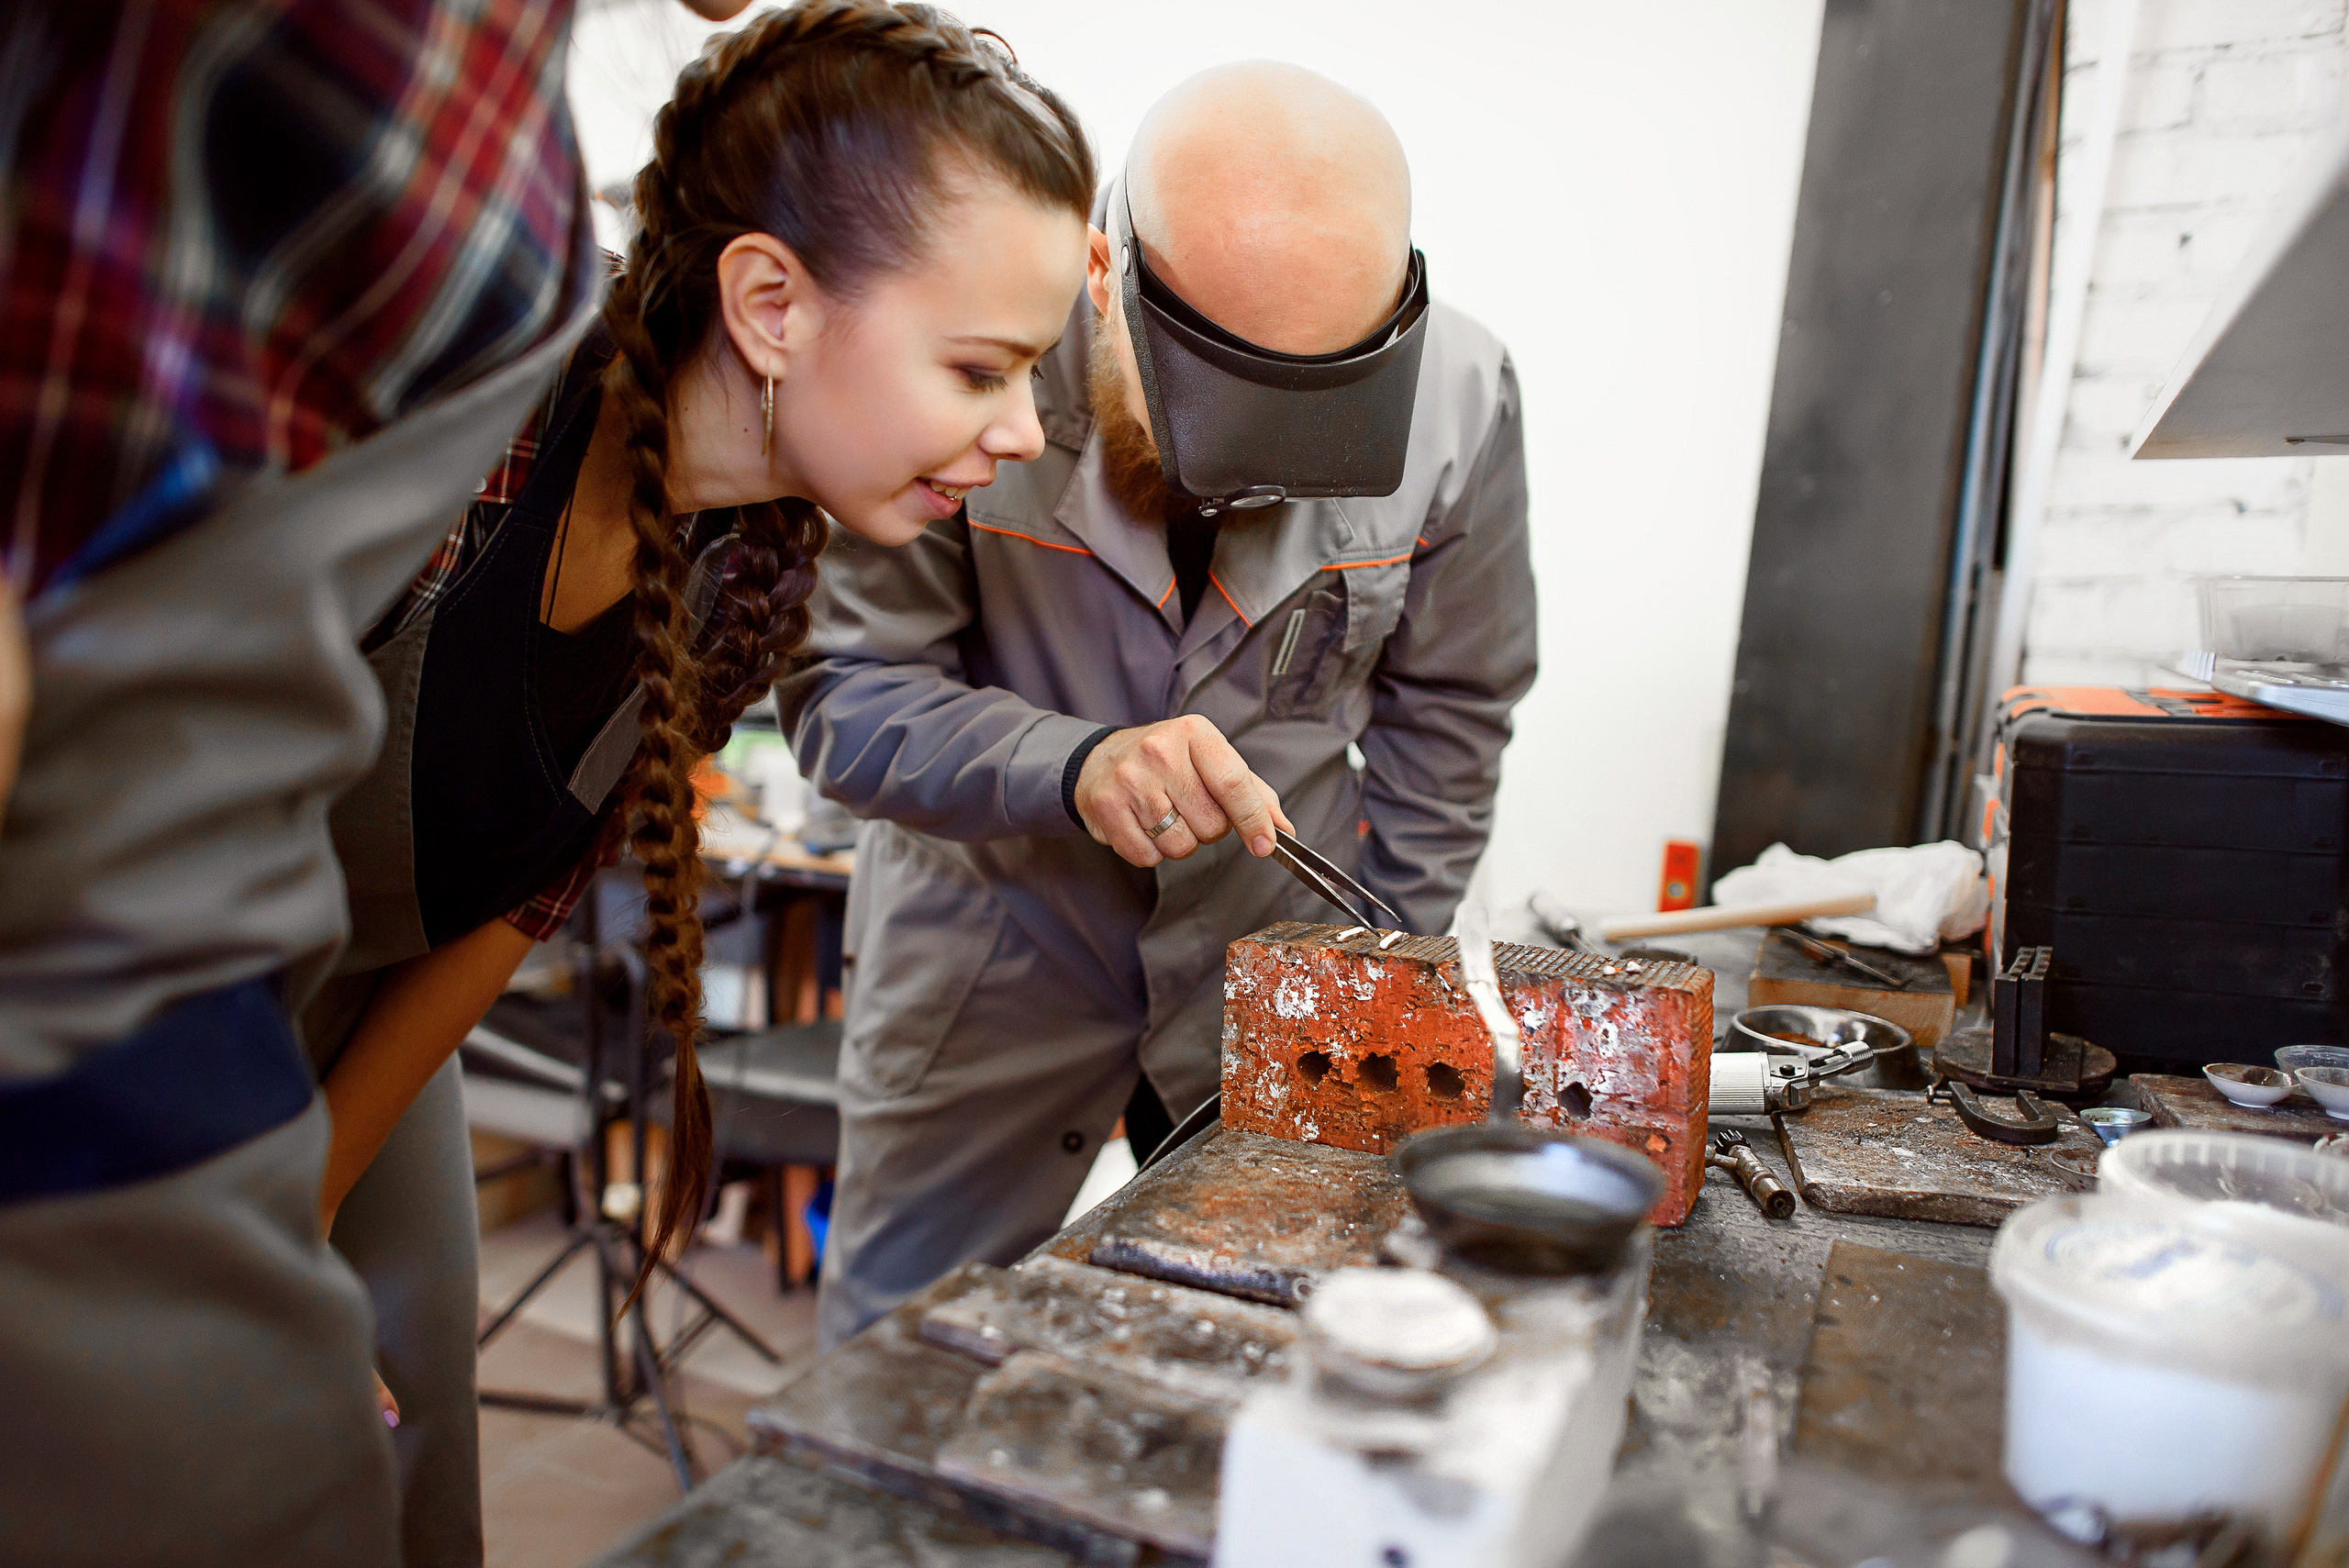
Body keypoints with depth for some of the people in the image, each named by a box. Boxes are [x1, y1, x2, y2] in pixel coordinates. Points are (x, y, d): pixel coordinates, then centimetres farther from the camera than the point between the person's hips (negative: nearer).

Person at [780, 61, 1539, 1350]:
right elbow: (841, 692, -15)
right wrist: (1075, 766, -33)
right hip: (992, 956, -1)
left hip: (1283, 954, 2)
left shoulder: (1460, 394, -14)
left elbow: (1447, 709, 1)